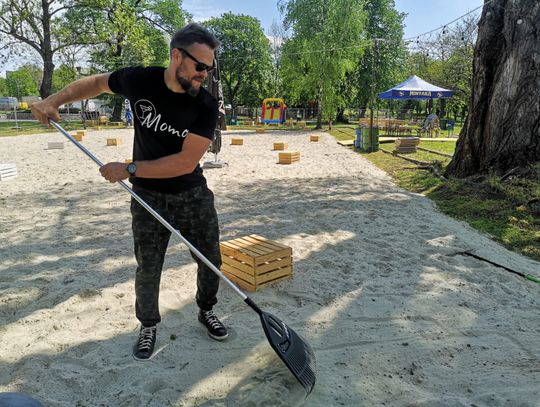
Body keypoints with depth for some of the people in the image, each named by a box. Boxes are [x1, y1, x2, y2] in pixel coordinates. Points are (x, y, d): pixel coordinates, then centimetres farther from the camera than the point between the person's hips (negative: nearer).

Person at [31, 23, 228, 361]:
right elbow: (98, 82, 11)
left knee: (211, 259, 10)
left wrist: (129, 169, -23)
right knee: (148, 269, 6)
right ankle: (149, 326, 31)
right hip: (148, 197, 0)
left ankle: (207, 311, 37)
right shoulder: (140, 80, -11)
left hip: (194, 196, 0)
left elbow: (187, 161, -24)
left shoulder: (206, 106, -17)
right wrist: (55, 100, 1)